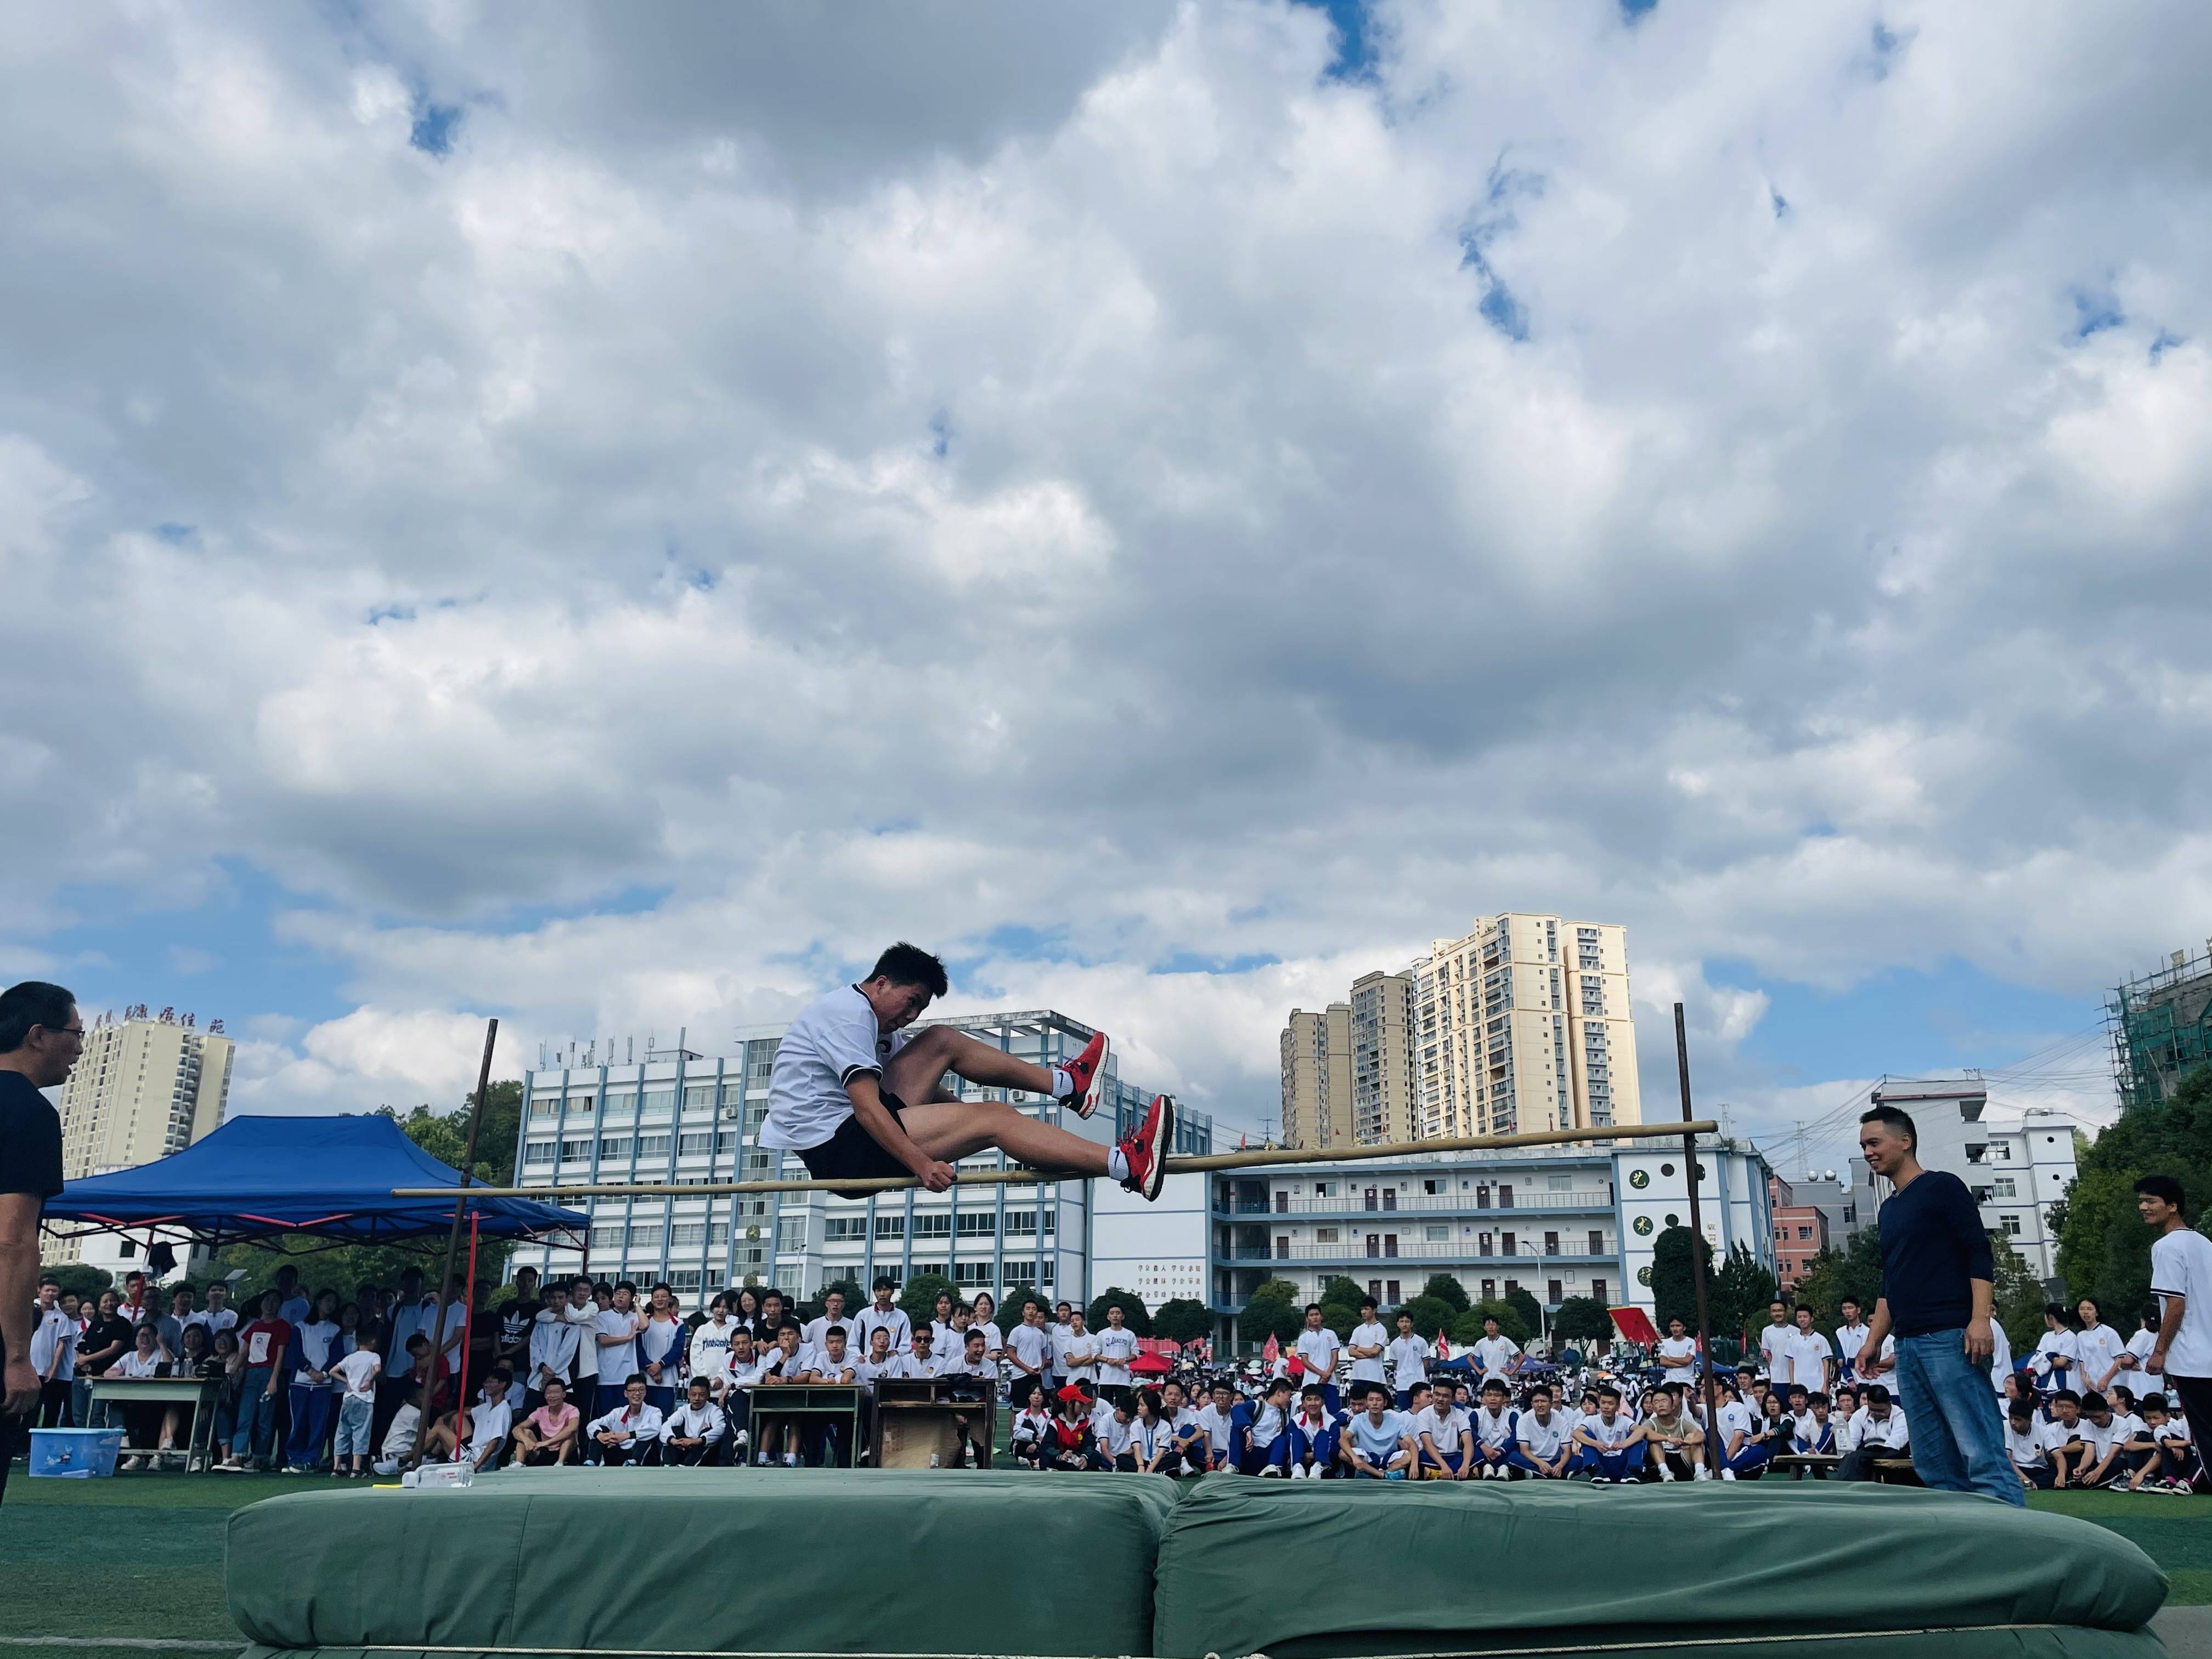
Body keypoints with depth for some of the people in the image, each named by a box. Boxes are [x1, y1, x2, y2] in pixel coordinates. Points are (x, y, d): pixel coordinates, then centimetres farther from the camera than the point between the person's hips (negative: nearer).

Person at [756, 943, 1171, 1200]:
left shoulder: (874, 1022, 17)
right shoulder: (850, 1012, -15)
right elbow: (866, 1106, -25)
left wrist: (965, 1114, 12)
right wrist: (922, 1165, -30)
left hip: (851, 1129, 11)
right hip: (836, 1146, -11)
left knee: (941, 1042, 12)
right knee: (994, 1118, -18)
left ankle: (1064, 1084, 13)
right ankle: (1129, 1165, -27)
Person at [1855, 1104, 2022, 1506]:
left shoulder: (1941, 1187, -1)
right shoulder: (1889, 1209, 21)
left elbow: (1980, 1254, -9)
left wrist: (1980, 1319, -20)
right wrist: (1873, 1341, 18)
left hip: (1950, 1338, -8)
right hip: (1909, 1346, 8)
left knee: (1982, 1455, -12)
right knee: (1934, 1465, 6)